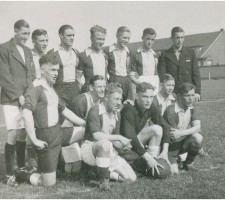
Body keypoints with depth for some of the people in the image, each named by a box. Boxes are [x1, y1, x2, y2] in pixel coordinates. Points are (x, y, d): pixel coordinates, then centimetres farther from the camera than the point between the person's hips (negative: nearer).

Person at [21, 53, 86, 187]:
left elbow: (64, 111, 23)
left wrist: (85, 123, 19)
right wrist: (34, 140, -26)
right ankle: (23, 176, 21)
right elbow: (27, 114, -29)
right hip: (46, 138, -8)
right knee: (49, 183, -5)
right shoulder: (37, 89, -15)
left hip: (59, 132, 9)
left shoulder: (52, 90, 15)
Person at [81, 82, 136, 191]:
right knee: (105, 143, -42)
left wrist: (123, 145, -14)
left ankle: (101, 172, 13)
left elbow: (114, 140, 8)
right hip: (90, 148, -7)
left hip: (108, 152, 7)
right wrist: (119, 138, -25)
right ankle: (103, 180, -25)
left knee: (131, 177, -3)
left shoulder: (116, 114, 8)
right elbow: (96, 135, -28)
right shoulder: (95, 111, -16)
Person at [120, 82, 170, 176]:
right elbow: (130, 137, -32)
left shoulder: (152, 108, -9)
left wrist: (165, 151, -21)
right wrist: (148, 157, -34)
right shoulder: (129, 109, -27)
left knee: (158, 129, -18)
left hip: (138, 141, 6)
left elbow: (165, 127, -9)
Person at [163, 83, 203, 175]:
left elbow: (197, 127, -17)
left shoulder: (191, 109, -1)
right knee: (174, 171, -23)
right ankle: (173, 163, 16)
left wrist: (181, 133, -31)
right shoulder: (171, 111, -22)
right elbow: (173, 137, -23)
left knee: (198, 137, -25)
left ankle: (188, 164, -1)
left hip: (183, 143, 5)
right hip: (171, 146, -5)